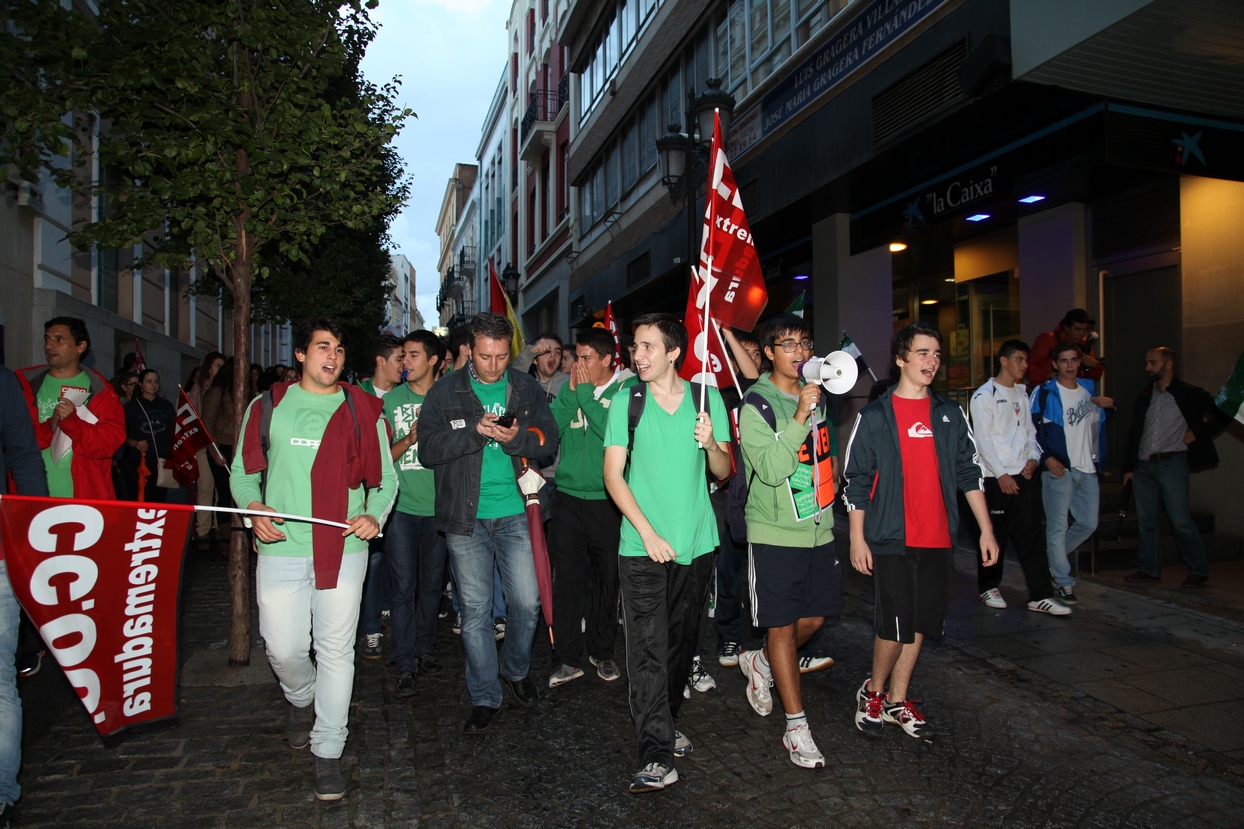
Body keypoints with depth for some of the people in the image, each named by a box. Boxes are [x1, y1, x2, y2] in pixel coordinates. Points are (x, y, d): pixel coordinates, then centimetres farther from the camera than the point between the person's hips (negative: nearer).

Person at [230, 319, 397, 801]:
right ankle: (301, 699, 38)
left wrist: (374, 516, -9)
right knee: (283, 648, 2)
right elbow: (242, 471, 13)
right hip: (281, 547, 1)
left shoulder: (362, 411, 6)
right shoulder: (268, 406, 9)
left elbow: (384, 478, 9)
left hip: (344, 548, -1)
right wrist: (254, 508, -6)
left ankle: (327, 751, 17)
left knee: (336, 649, 2)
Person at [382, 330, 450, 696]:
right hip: (401, 505, -1)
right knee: (404, 587, -1)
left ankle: (425, 650, 27)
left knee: (432, 584, 11)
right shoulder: (390, 400, 4)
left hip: (438, 506, 1)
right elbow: (382, 455, 2)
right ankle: (405, 666, 7)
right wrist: (410, 438, -15)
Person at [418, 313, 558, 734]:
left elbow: (549, 441, 2)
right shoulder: (445, 392, 1)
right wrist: (475, 431, -19)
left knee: (527, 603, 2)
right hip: (466, 518, -1)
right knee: (475, 610, 6)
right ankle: (484, 697, 22)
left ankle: (516, 669, 32)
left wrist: (515, 438, -17)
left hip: (515, 514, 1)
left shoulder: (527, 388, 6)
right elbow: (428, 449, -7)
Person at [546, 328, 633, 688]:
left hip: (609, 500, -2)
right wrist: (571, 391, -9)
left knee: (607, 578, 10)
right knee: (567, 577, 3)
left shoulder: (628, 389, -4)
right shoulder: (571, 386, 8)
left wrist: (586, 393, -14)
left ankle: (601, 650, 28)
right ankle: (568, 656, 15)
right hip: (568, 497, 3)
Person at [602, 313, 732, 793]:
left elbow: (724, 472, 6)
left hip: (696, 543, 3)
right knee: (648, 649, -6)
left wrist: (711, 444, -16)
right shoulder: (627, 401, -2)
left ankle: (664, 724, 35)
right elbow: (613, 475, -4)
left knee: (682, 641, 15)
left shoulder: (707, 398, 3)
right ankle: (657, 757, 0)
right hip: (642, 546, -2)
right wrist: (648, 532, -13)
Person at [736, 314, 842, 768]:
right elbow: (771, 468, -21)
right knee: (783, 627, 1)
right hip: (774, 534, -6)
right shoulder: (756, 404, -12)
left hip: (818, 528, 7)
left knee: (813, 618, 14)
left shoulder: (816, 396, 10)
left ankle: (760, 663, 40)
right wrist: (800, 417, -29)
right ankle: (797, 728, 11)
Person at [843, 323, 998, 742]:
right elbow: (856, 480, -3)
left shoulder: (950, 415, 10)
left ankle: (897, 700, 26)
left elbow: (970, 472, 14)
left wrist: (986, 530, 10)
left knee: (919, 624, 10)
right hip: (892, 539, -4)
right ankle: (873, 692, 21)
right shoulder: (875, 416, -2)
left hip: (937, 539, 4)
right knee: (895, 626, -4)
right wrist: (857, 538, -6)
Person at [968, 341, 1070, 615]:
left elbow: (1030, 430, 17)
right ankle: (988, 587, 20)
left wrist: (1033, 458, -1)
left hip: (1025, 474, 6)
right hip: (997, 477, -6)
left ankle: (1040, 595, 2)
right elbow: (983, 439, -10)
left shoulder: (1022, 393, 16)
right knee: (995, 534, 4)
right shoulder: (984, 396, -6)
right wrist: (1001, 474, -15)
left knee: (1032, 533, 1)